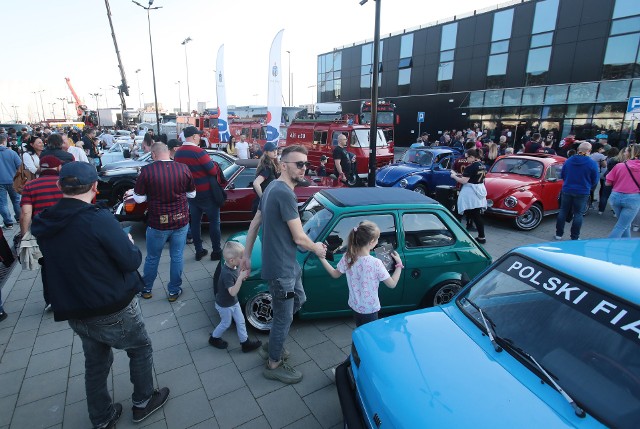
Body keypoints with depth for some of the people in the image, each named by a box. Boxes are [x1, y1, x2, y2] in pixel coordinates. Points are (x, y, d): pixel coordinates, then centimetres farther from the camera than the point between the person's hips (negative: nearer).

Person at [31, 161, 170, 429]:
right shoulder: (99, 219, -24)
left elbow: (59, 262, 13)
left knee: (95, 362, 24)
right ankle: (142, 402, 34)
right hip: (113, 309, -6)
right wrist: (130, 244, 1)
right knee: (140, 349, 19)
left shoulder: (41, 224, -3)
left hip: (74, 312, 6)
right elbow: (131, 261, -19)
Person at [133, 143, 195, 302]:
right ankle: (174, 291, 26)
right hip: (181, 221, 2)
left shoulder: (147, 170, -15)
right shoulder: (183, 168, -7)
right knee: (177, 257, 14)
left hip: (157, 223, -1)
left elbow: (139, 199, -7)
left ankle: (146, 289, 37)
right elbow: (191, 194, 5)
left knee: (152, 258, 18)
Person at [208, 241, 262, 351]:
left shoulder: (233, 267, -11)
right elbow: (233, 292, -38)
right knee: (226, 323, 17)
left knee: (240, 321, 15)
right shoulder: (227, 273, -36)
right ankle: (214, 338, 43)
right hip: (224, 305, -7)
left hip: (233, 302, 7)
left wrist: (242, 276, -14)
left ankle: (245, 342, 29)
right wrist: (241, 277, -45)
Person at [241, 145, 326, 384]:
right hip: (281, 268, -10)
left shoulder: (273, 188, 7)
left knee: (298, 300, 25)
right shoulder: (285, 194, -25)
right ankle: (274, 364, 31)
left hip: (287, 263, 10)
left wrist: (247, 255, 17)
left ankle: (271, 346, 39)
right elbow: (299, 238, -23)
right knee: (284, 317, 8)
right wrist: (317, 249, -2)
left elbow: (254, 223, 12)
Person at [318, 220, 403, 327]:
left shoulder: (348, 258, -13)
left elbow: (335, 274, 1)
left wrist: (322, 258, 5)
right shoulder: (376, 263, -26)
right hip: (370, 309, -5)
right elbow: (392, 284, -15)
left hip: (355, 306, 5)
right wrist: (399, 264, -5)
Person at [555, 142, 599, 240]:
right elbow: (595, 181, -2)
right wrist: (587, 186, 18)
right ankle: (574, 237, 12)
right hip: (582, 193, -2)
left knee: (563, 211, 11)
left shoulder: (568, 161, -1)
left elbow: (562, 175, 10)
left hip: (567, 191, 2)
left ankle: (559, 234, 16)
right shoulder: (592, 164, -9)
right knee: (578, 214, 6)